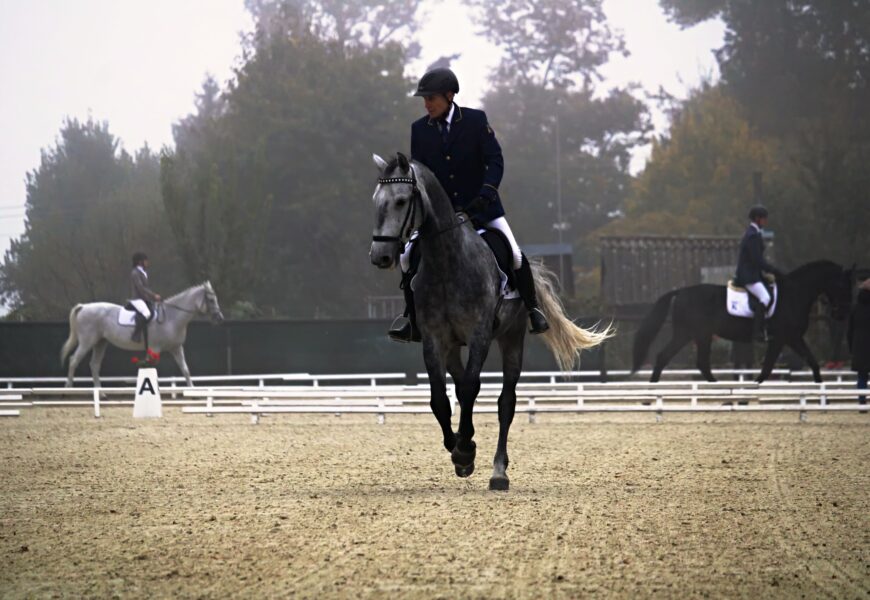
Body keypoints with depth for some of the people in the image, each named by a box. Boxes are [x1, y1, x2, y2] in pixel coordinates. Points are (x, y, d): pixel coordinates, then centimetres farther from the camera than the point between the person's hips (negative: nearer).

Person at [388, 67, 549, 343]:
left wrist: (486, 193, -27)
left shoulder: (476, 120, -8)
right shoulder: (419, 129, -1)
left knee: (515, 255, -11)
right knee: (409, 255, -10)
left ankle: (532, 310, 10)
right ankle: (411, 317, 5)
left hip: (480, 206, -2)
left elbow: (495, 160, -12)